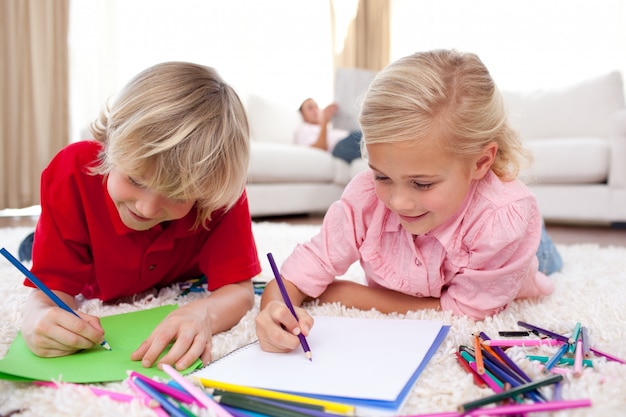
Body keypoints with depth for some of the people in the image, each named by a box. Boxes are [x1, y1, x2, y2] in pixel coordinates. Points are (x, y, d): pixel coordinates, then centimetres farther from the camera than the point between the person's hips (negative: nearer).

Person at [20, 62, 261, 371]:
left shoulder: (220, 186, -37)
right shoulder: (73, 172, -36)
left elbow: (239, 290, -35)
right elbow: (55, 284, -32)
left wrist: (203, 313, -57)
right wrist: (39, 317, -54)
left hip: (184, 296, 1)